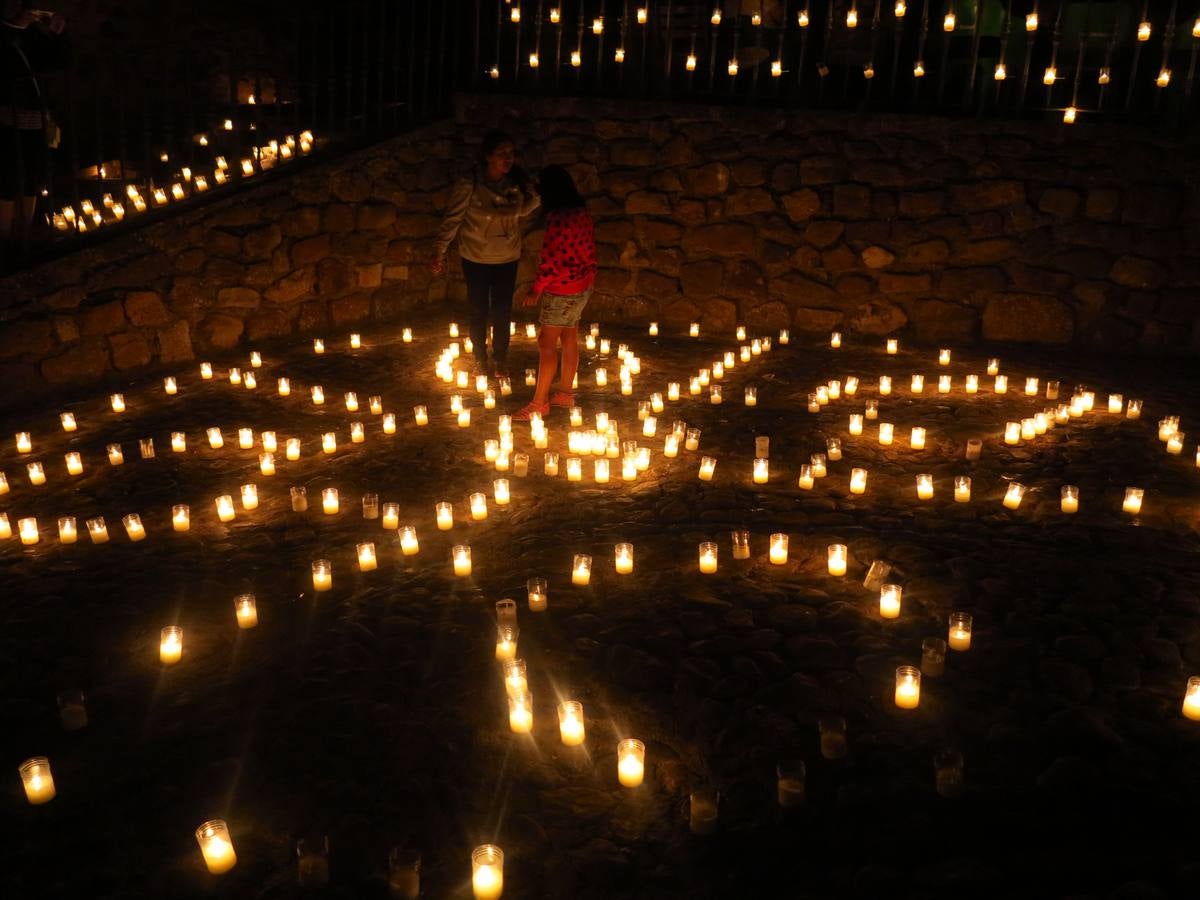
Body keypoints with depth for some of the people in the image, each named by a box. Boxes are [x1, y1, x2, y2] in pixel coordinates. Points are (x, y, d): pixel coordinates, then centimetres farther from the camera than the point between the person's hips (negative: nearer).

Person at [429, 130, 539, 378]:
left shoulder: (517, 181, -11)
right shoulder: (469, 184, -21)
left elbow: (524, 209, 5)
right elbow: (452, 218, -14)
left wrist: (534, 194, -15)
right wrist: (439, 252, -15)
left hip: (507, 258, 2)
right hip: (476, 258, -2)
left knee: (502, 311, 11)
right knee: (479, 311, 11)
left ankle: (500, 361, 29)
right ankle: (480, 361, 29)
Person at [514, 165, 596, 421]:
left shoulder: (558, 217, -22)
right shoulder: (581, 213, 5)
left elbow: (551, 259, -22)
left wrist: (536, 289, -11)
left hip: (563, 290, -9)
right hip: (583, 286, 9)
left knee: (546, 343, -2)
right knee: (569, 339, 17)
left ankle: (539, 402, 4)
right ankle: (565, 392, 28)